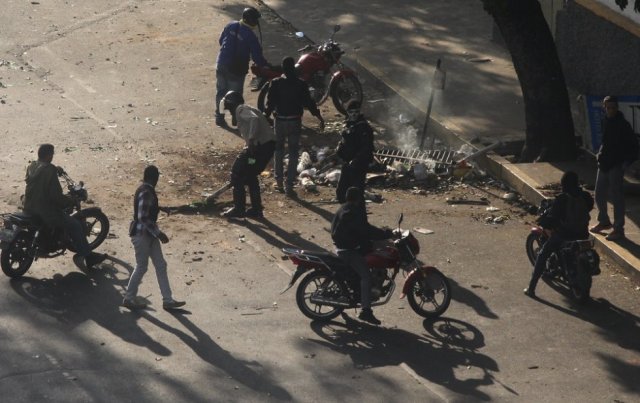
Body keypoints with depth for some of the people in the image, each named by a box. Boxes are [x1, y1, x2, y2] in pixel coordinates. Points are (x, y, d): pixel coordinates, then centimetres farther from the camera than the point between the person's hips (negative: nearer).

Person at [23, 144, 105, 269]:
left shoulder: (31, 166, 4)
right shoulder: (49, 170, -21)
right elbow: (55, 195, -23)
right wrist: (71, 201, -7)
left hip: (29, 207, 9)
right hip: (45, 210, -9)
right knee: (75, 226, 0)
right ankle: (88, 257, 3)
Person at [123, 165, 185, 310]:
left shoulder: (148, 191, 6)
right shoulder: (145, 193, -24)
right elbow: (143, 218, -27)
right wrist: (158, 234, -24)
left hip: (149, 234, 10)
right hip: (141, 234, -10)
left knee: (161, 265, 10)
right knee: (141, 267, 3)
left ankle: (168, 300, 15)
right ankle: (129, 299, 18)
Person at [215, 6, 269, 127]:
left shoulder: (230, 26, -3)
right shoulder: (250, 36, -18)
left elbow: (221, 40, 12)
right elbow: (257, 57, -15)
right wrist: (267, 66, -1)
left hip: (221, 66, 5)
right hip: (236, 70, -5)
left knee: (221, 92, 17)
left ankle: (219, 117, 24)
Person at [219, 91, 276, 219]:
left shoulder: (241, 110, -4)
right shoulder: (246, 109, 26)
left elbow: (254, 119, -25)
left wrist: (251, 140, -30)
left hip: (260, 145, -9)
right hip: (268, 145, 9)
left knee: (237, 174, 0)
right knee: (250, 176, 21)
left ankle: (238, 209, 3)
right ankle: (256, 209, 23)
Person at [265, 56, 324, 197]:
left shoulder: (275, 83, -7)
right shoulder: (301, 85, -7)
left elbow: (270, 104, -7)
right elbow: (309, 103, -5)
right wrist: (320, 117, 5)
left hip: (280, 122, 1)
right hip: (295, 122, -1)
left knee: (278, 150, 21)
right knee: (293, 154, 5)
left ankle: (279, 181, 19)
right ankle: (289, 185, 1)